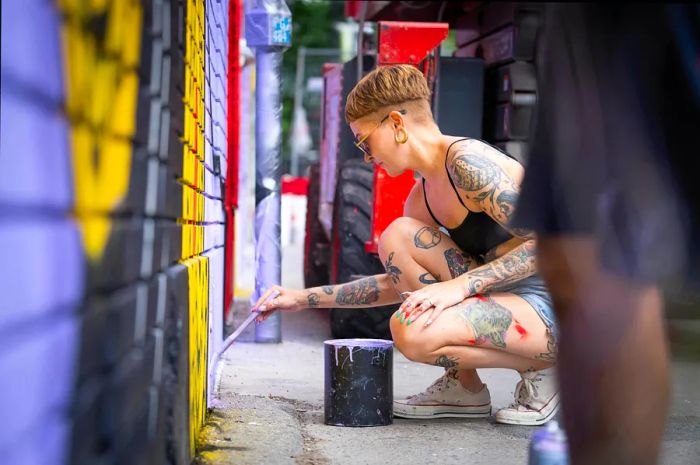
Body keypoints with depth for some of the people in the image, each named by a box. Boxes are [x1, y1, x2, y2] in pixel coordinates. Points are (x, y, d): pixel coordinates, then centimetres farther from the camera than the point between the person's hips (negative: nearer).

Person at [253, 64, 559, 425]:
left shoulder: (468, 161, -16)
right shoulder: (420, 198, 12)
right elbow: (399, 281, 24)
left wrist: (461, 284, -26)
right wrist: (305, 298, 20)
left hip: (554, 310, -9)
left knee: (413, 330, -28)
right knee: (397, 236, -1)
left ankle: (540, 368, -3)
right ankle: (462, 386, 4)